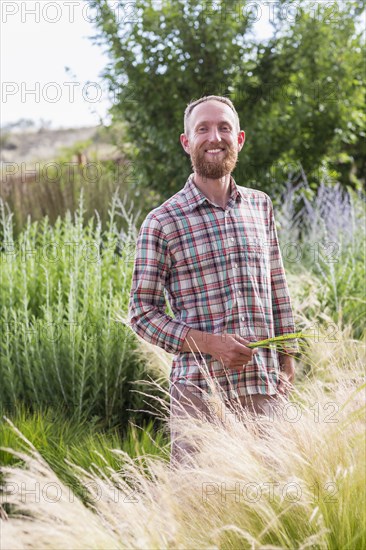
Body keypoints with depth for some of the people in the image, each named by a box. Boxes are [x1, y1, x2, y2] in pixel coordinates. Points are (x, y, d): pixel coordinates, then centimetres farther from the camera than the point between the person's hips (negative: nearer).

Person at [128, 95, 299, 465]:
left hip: (264, 391, 4)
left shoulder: (260, 206, 11)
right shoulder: (162, 222, -3)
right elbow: (141, 313, -3)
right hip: (200, 391, -4)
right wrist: (209, 342, -15)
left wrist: (287, 362, 11)